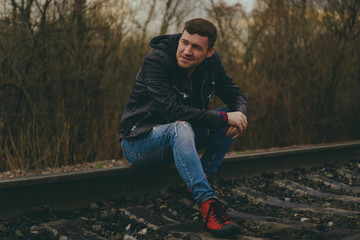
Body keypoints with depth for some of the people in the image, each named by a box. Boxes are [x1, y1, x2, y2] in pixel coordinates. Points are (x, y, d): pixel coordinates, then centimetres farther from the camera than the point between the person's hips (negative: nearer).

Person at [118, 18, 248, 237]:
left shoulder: (212, 63, -3)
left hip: (178, 138, 7)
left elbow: (237, 95, 5)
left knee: (234, 116, -9)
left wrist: (239, 114, -21)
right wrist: (224, 118, -31)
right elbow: (173, 111, -32)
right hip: (139, 141, -7)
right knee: (181, 128, -39)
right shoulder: (156, 61, -23)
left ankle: (202, 179, -12)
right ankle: (208, 202, -45)